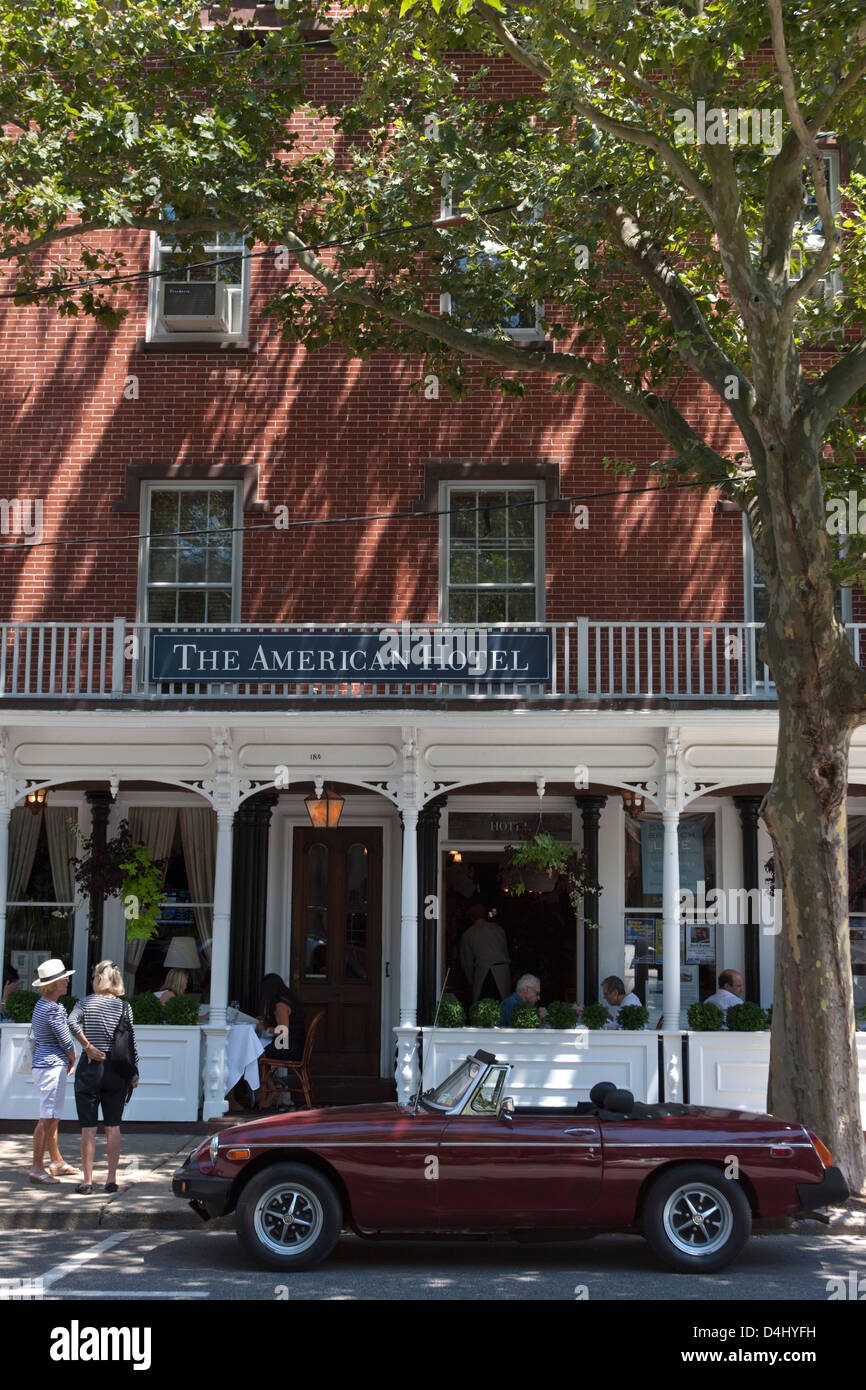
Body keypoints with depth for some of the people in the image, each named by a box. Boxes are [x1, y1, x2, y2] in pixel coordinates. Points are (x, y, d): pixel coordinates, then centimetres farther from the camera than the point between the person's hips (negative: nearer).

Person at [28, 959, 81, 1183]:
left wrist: (67, 1062, 16)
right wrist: (72, 1061, 6)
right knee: (48, 1119, -9)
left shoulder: (41, 1005, 14)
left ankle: (57, 1162, 26)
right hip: (52, 1066, -11)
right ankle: (37, 1168, -7)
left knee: (52, 1117, 17)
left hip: (43, 1065, 11)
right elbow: (67, 1042, -14)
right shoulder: (54, 1009, -18)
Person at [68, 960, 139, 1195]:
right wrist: (134, 1072, 6)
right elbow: (131, 1042, 2)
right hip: (116, 1069, 2)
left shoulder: (86, 1002, -2)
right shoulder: (124, 1007, 4)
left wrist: (88, 1047, -13)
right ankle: (112, 1179, 9)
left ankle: (87, 1181, 3)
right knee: (113, 1126, 8)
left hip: (90, 1067, -2)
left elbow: (72, 1022, -21)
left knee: (88, 1127, 2)